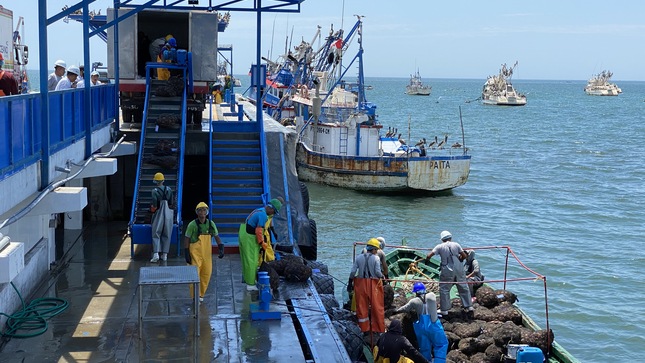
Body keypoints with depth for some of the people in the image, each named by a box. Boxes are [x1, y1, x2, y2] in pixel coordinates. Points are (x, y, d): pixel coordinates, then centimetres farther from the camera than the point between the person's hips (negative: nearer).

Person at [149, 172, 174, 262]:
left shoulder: (155, 191, -11)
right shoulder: (169, 190, 3)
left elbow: (154, 204, -14)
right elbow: (171, 203, 6)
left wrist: (152, 210, 3)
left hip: (158, 214, -4)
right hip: (168, 214, 4)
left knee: (156, 234, 2)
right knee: (166, 235, 10)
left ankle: (156, 254, -11)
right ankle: (164, 254, 12)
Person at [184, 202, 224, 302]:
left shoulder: (211, 224, 3)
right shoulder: (192, 225, -8)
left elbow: (217, 237, 10)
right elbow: (186, 239, -4)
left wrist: (221, 249, -3)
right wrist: (186, 254, -8)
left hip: (207, 253, 4)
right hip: (195, 253, -4)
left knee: (207, 273, 6)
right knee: (195, 274, -8)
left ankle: (201, 294, 23)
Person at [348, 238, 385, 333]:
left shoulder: (359, 257, 1)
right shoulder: (376, 258, -9)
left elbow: (353, 271, -1)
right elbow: (378, 272, -13)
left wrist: (350, 283, 7)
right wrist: (382, 276, 9)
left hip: (361, 283, 3)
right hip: (373, 285, -3)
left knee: (362, 306, 11)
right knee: (377, 306, 8)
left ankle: (364, 328, 15)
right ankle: (379, 328, 14)